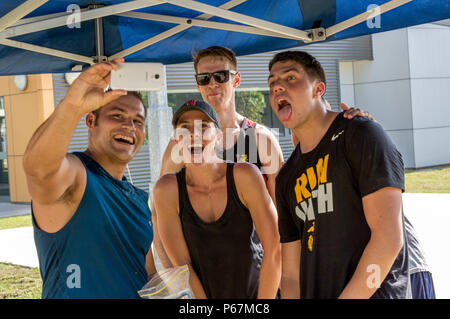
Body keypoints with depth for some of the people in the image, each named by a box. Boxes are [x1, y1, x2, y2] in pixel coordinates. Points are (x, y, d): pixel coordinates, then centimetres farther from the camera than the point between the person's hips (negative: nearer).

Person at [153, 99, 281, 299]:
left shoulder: (244, 175, -15)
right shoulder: (167, 190, -13)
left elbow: (274, 248, -14)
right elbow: (180, 264, -10)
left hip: (256, 291, 0)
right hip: (200, 293, 1)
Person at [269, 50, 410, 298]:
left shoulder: (361, 135, -6)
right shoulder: (286, 178, 14)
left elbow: (389, 238, -16)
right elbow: (290, 275, 13)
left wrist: (346, 297, -18)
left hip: (374, 294, -6)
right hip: (314, 294, 6)